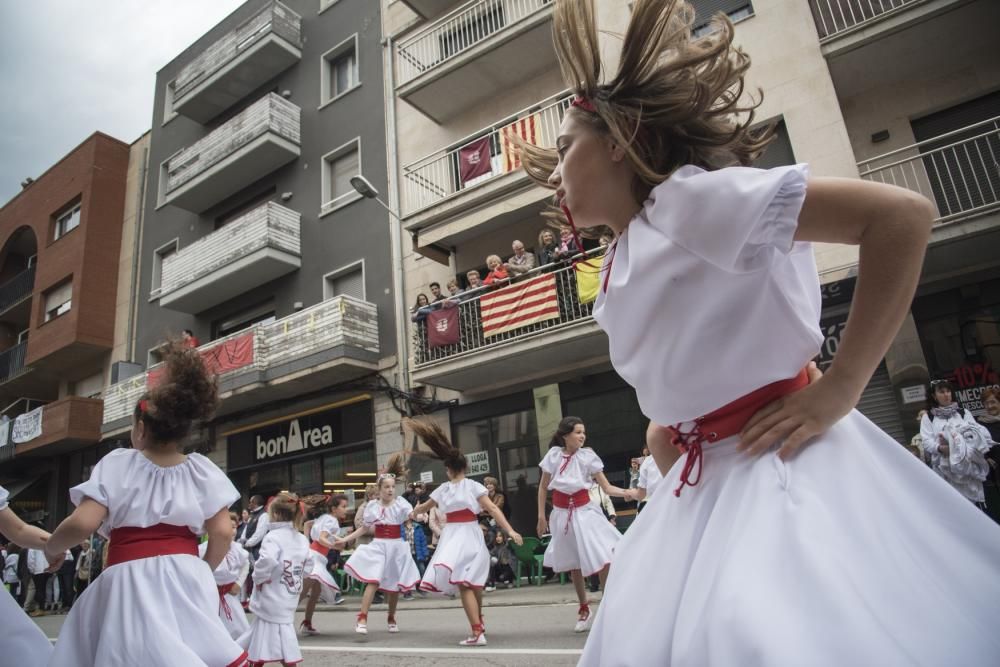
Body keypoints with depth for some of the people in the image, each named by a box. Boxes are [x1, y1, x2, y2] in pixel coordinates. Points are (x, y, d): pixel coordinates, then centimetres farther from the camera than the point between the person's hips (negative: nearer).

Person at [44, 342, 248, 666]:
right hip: (184, 575, 2)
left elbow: (83, 523, -8)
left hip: (128, 578, -2)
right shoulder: (201, 469, 7)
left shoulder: (117, 464, 3)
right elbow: (223, 533, 0)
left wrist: (51, 548, 13)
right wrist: (203, 572, 18)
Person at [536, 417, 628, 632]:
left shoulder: (588, 456, -7)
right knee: (574, 565, 15)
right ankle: (584, 610, 34)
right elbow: (543, 487, 5)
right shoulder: (554, 455, -6)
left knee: (603, 561, -13)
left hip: (585, 512, -1)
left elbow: (607, 487, -8)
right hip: (562, 514, 1)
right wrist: (541, 516, 3)